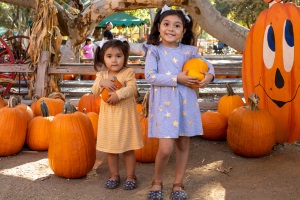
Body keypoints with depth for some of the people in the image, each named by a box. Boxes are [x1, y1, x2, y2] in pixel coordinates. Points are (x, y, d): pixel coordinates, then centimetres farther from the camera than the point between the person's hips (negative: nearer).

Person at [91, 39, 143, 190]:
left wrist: (118, 94, -31)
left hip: (125, 115, -4)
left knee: (128, 148, 6)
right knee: (110, 148, 12)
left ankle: (130, 176, 20)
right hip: (108, 116, 4)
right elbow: (94, 91, -4)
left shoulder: (128, 72, -7)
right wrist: (102, 82, -22)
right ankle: (114, 175, 27)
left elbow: (132, 88, -20)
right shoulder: (101, 74, 5)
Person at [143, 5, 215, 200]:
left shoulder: (189, 50, 6)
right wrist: (177, 78, -17)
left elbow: (206, 63, 19)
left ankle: (178, 184, 26)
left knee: (183, 144, 9)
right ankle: (157, 182, 16)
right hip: (164, 103, -3)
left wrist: (210, 75, -4)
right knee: (165, 148, -10)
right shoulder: (154, 51, -2)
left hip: (186, 102, 4)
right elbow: (150, 76, -12)